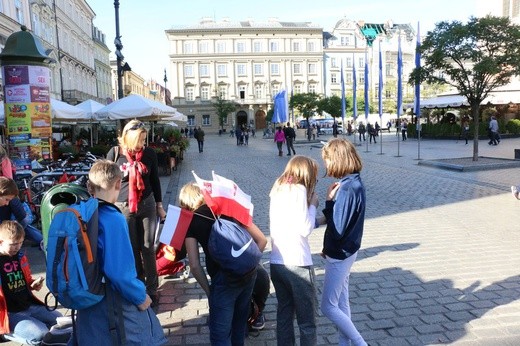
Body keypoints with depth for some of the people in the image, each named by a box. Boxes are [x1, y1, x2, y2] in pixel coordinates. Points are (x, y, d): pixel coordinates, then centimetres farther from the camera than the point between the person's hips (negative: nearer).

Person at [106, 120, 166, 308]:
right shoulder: (115, 153, -8)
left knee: (148, 248, 4)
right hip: (123, 207, -1)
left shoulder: (149, 153, -3)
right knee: (131, 249, 9)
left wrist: (159, 205, 10)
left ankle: (151, 289, 16)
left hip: (147, 205, 1)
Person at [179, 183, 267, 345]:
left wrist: (208, 290, 8)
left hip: (224, 278, -5)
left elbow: (195, 266, -5)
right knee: (239, 322, 27)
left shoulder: (191, 221, 3)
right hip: (250, 273, 5)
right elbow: (261, 240, 10)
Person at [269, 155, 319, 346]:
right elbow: (305, 229, -16)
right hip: (297, 264, -7)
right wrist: (313, 205, -2)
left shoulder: (277, 190, 11)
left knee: (284, 314, 18)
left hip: (276, 262, 7)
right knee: (307, 321, 7)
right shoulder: (299, 190, -11)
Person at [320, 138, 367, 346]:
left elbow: (337, 229, -26)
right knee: (341, 302, 19)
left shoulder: (347, 189, -26)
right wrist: (329, 247, 16)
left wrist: (329, 201, -21)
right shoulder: (353, 183, 3)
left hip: (340, 255, -9)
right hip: (343, 252, 9)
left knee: (328, 306, 3)